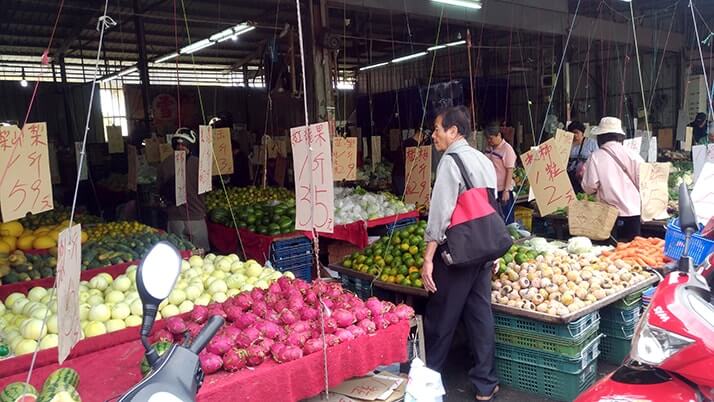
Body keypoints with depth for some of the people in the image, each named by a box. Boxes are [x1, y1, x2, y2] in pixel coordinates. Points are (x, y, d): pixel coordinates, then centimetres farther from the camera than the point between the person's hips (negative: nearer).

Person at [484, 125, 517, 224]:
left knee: (507, 219, 3)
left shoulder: (507, 149, -12)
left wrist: (506, 191, -18)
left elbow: (510, 171, -14)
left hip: (503, 190, -7)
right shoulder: (488, 148, 7)